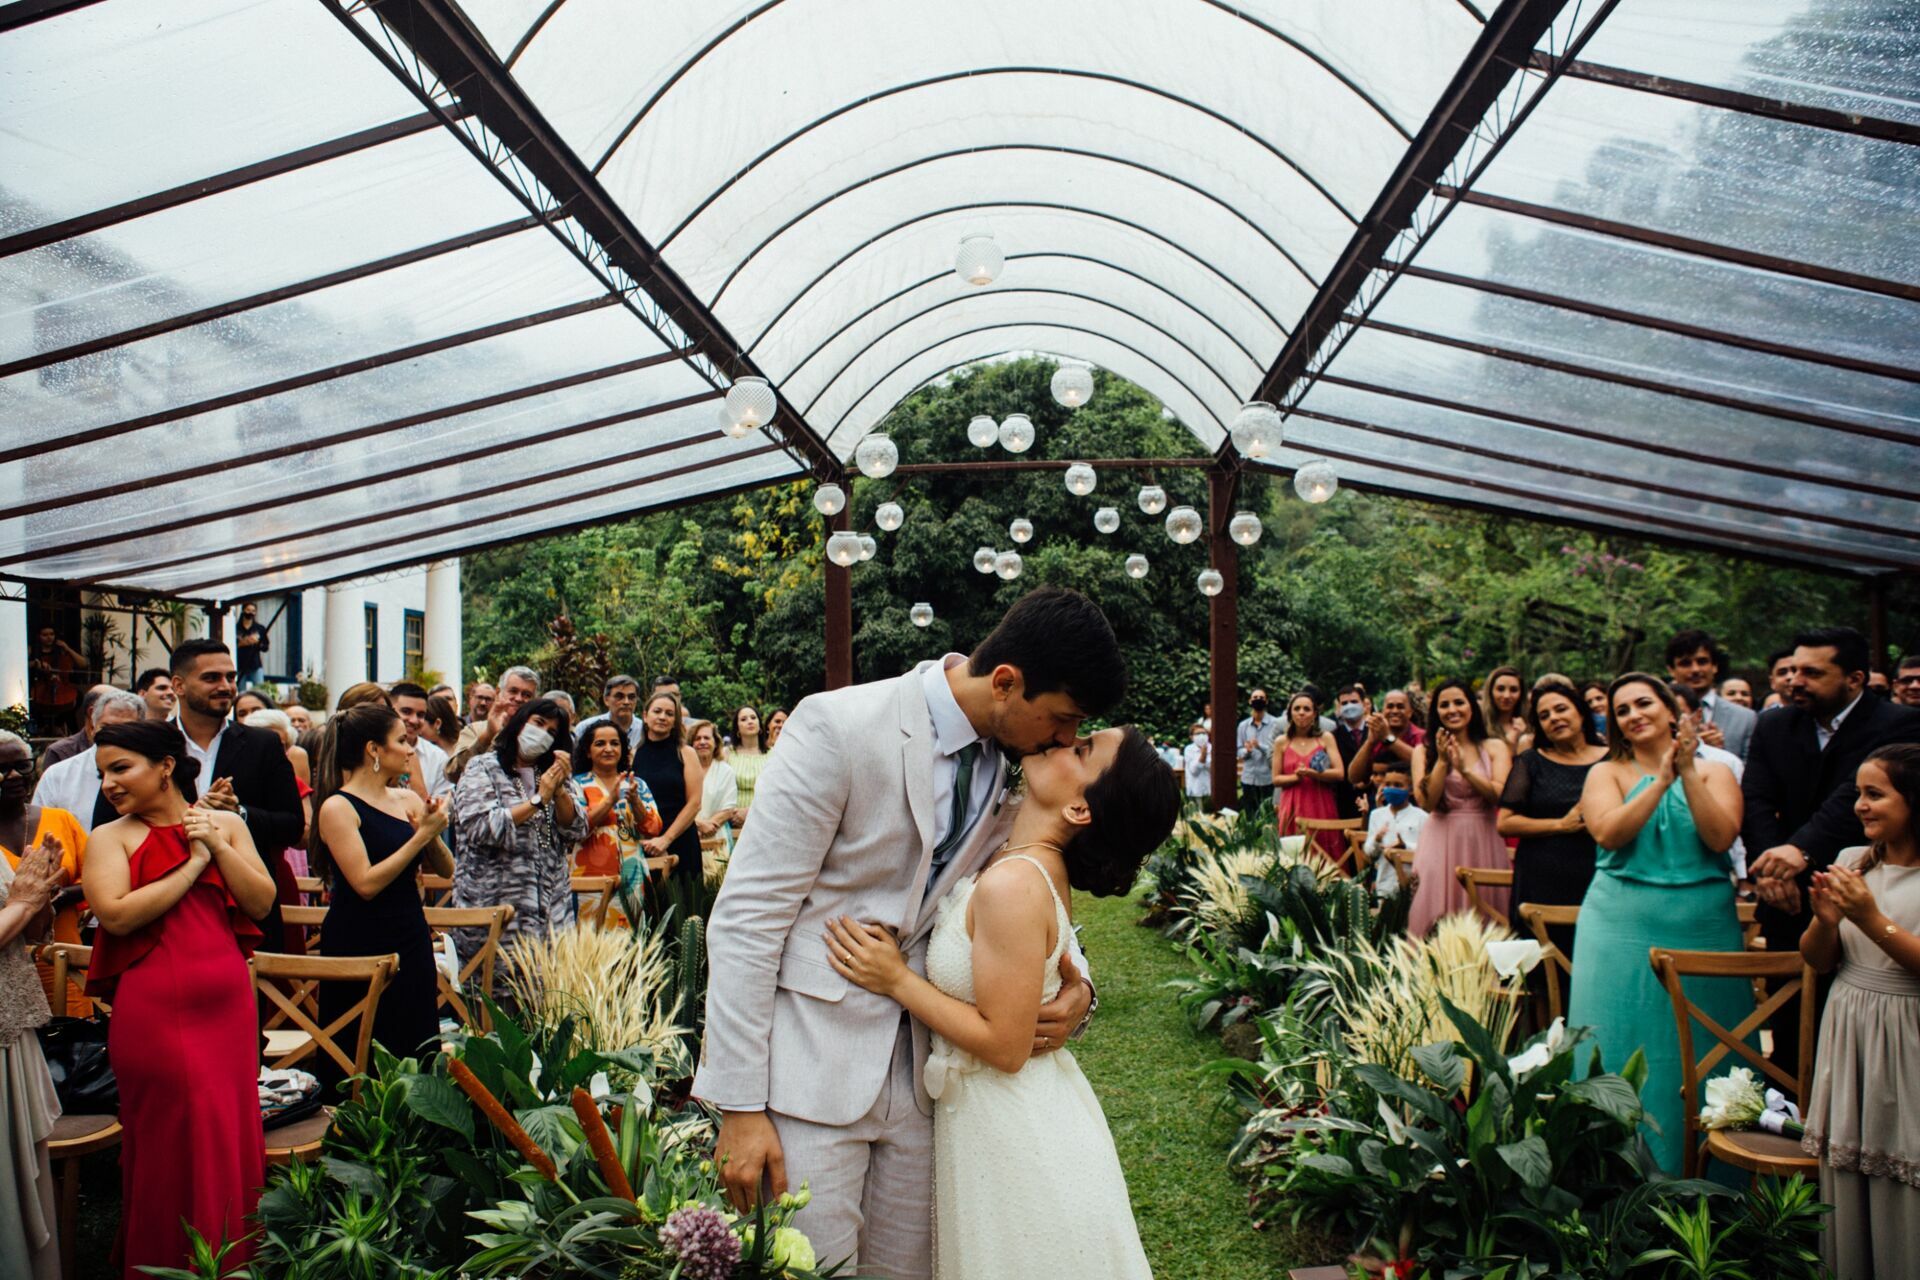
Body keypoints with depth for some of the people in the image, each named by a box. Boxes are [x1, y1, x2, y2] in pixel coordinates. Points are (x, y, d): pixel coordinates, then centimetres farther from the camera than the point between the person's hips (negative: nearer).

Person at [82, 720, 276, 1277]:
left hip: (228, 1004, 3)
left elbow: (261, 903, 2)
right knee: (171, 1142, 2)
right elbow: (117, 915, -15)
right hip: (154, 1011, -2)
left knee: (232, 1132, 6)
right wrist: (194, 863, -10)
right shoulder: (109, 838, 1)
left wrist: (218, 846, -8)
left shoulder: (225, 823, 9)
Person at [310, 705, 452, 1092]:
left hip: (411, 941, 6)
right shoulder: (338, 807, -9)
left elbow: (446, 870, 8)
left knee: (418, 1055, 9)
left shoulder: (407, 800, 7)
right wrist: (422, 835, -16)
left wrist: (432, 833, -11)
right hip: (358, 947, -6)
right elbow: (366, 883, -17)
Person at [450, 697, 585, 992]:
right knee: (499, 995, -5)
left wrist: (560, 790, -6)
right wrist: (537, 801, -10)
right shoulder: (482, 768, 2)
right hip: (496, 908, -4)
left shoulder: (553, 775, 19)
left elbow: (577, 831, 8)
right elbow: (480, 828, -14)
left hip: (552, 910, 5)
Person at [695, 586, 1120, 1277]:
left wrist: (1074, 983, -7)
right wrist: (740, 1105, -15)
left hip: (923, 1062, 6)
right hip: (812, 1061, -5)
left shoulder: (1013, 766, 1)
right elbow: (747, 916, -15)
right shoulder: (839, 726, -17)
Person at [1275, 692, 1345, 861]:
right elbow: (1276, 779, 5)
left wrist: (1310, 773, -13)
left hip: (1321, 805, 0)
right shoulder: (1282, 742, 7)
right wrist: (1296, 777, -11)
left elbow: (1339, 773, -4)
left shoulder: (1326, 738, 5)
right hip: (1293, 807, 1)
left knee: (1324, 852, -1)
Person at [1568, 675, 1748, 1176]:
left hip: (1703, 928, 1)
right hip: (1623, 927, -1)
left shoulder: (1713, 772, 6)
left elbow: (1721, 837, -10)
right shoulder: (1607, 773, 4)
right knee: (1626, 1045, 2)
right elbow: (1608, 833, -13)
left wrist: (1687, 772, -15)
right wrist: (1663, 779, -16)